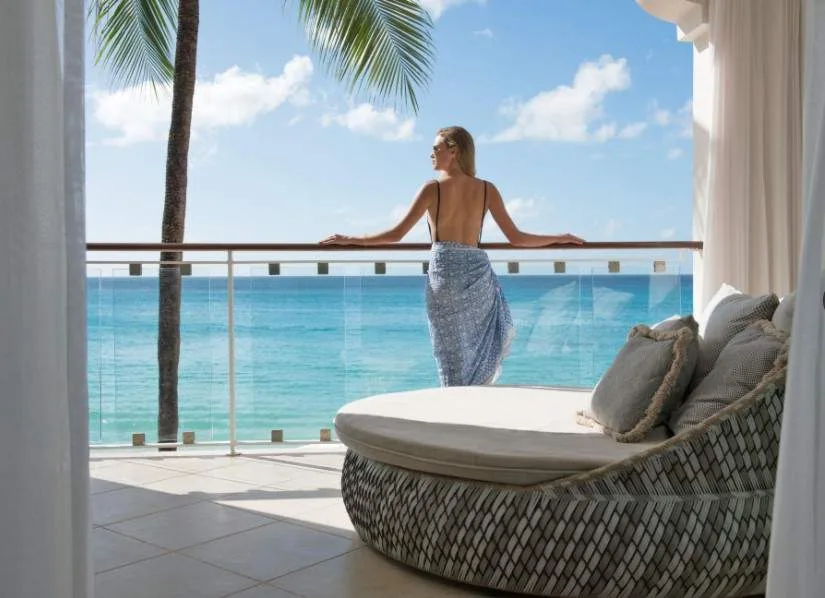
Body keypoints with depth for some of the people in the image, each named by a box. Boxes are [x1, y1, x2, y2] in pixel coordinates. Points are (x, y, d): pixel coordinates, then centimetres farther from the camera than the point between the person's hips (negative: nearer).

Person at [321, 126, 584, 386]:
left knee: (453, 357, 9)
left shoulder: (433, 188, -2)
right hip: (478, 274, 2)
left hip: (443, 274, -1)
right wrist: (560, 238, 18)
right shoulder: (487, 189, 4)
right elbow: (516, 238, 4)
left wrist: (350, 240, 6)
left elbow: (397, 233, -4)